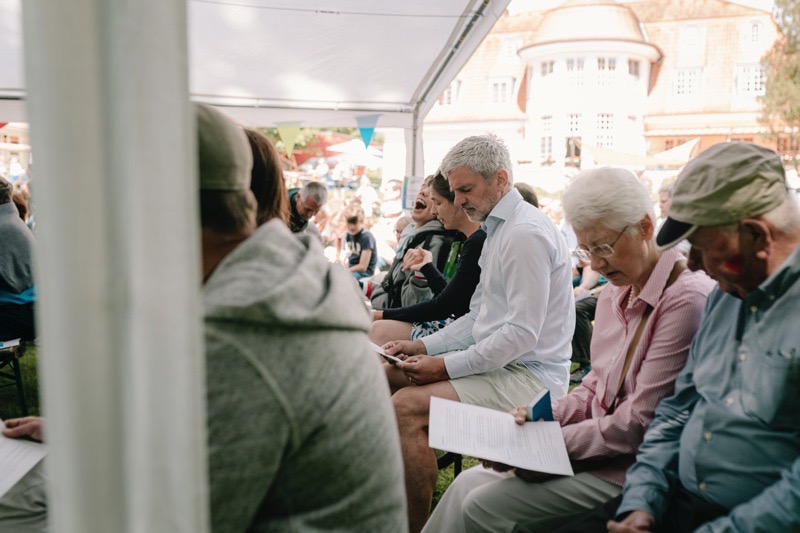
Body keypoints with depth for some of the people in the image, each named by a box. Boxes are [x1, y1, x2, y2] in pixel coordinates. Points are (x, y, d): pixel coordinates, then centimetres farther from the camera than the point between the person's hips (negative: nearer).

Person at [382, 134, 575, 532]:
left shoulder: (526, 233, -17)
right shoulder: (499, 228, 15)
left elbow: (522, 333, -22)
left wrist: (447, 365, -20)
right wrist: (425, 346, 6)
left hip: (528, 376, -10)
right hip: (498, 364, 10)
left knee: (407, 406, -25)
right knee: (385, 376, 5)